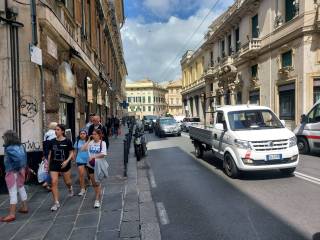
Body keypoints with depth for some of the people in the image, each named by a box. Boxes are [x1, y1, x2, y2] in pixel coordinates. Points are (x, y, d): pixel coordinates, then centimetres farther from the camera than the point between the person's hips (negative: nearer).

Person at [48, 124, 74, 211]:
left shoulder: (67, 141, -8)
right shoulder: (52, 141, 0)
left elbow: (71, 153, -3)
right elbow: (50, 153, 9)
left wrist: (67, 161, -18)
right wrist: (48, 164, 10)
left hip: (65, 165, -2)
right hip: (54, 165, 2)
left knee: (67, 182, 13)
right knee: (53, 182, -9)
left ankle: (70, 188, 52)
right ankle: (56, 202, 2)